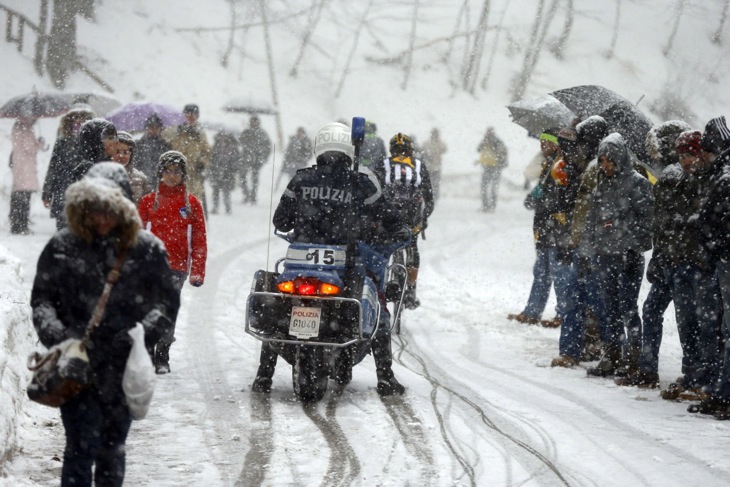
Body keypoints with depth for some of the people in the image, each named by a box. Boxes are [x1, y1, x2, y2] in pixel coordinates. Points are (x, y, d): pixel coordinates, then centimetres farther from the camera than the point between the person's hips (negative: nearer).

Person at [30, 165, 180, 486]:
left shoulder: (147, 249, 2)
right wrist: (54, 333, -14)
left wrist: (145, 332, -16)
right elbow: (41, 299, 5)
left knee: (113, 446, 13)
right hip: (76, 363, -1)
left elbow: (167, 302, 3)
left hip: (124, 365, 2)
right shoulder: (62, 247, 1)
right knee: (82, 444, -11)